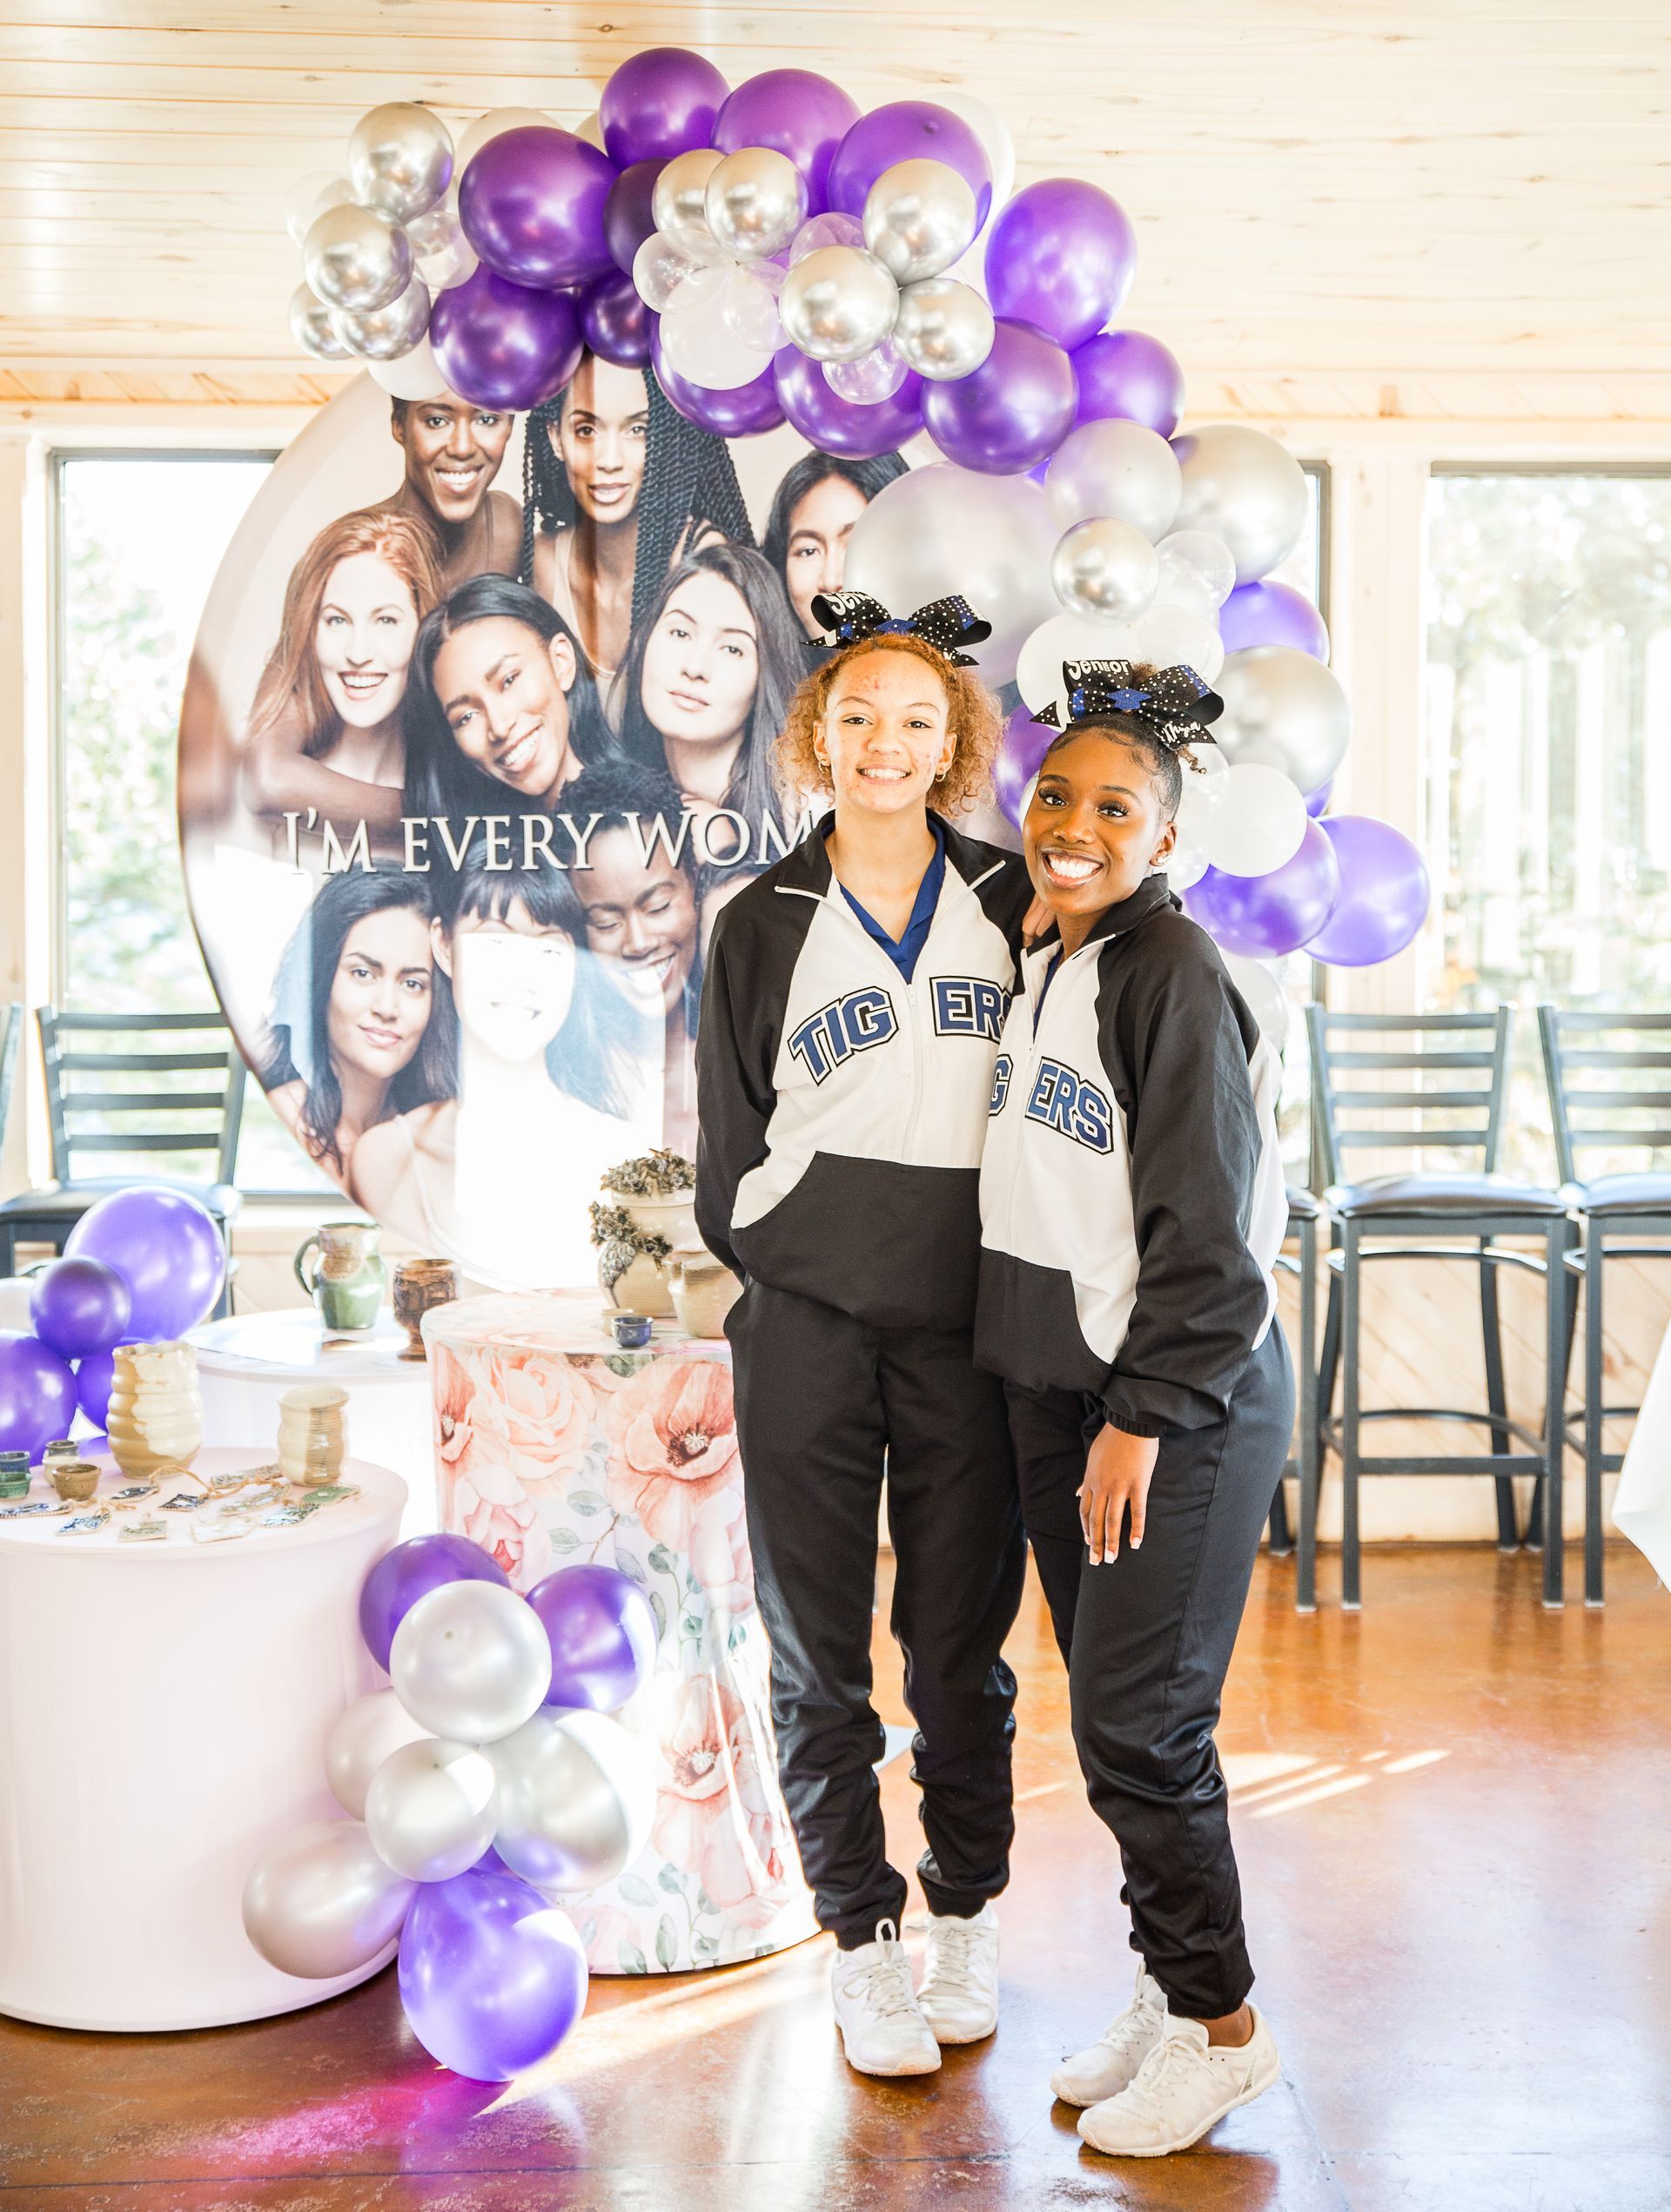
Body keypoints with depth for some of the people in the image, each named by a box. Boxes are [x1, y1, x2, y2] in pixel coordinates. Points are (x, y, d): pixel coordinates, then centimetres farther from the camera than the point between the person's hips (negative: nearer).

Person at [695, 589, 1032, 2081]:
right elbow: (730, 1138, 10)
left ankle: (971, 1917, 27)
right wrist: (763, 1261, 4)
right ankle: (862, 1936, 19)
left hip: (969, 1322, 1)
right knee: (819, 1647, 5)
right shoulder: (763, 925, 5)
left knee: (963, 1639, 9)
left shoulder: (1010, 905, 7)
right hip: (806, 1321, 0)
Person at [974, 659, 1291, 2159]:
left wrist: (1144, 1415, -19)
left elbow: (1206, 1223, -18)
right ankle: (1168, 1993, 29)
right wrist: (1068, 1404, 15)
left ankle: (1220, 2024, 16)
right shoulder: (1041, 964, 11)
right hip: (1057, 1389, 8)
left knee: (1139, 1724, -3)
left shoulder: (1173, 971, -14)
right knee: (1110, 1712, 14)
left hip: (1180, 1407, -8)